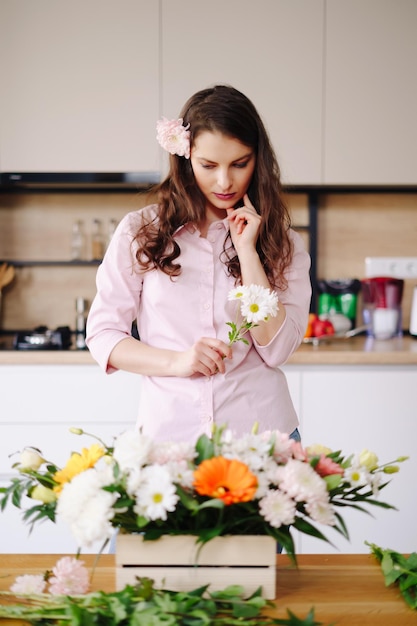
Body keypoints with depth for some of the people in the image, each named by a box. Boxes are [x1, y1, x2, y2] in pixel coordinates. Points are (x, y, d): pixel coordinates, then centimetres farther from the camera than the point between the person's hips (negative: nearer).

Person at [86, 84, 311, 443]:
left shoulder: (283, 242, 4)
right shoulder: (139, 232, 3)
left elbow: (277, 349, -6)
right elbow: (102, 334, 2)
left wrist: (247, 250, -10)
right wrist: (175, 362, -13)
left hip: (261, 430, 0)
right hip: (168, 432, 0)